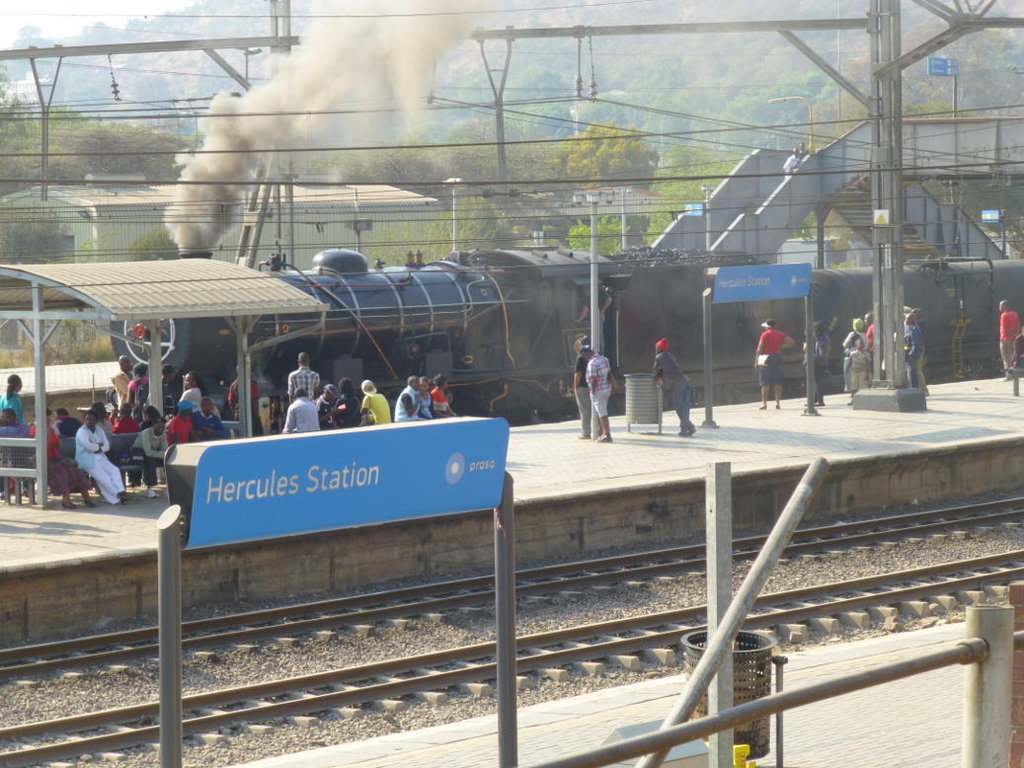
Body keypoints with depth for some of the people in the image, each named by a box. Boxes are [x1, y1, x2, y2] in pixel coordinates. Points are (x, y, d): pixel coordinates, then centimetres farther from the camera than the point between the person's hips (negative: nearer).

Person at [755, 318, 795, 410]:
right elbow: (791, 342, 5)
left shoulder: (765, 335, -6)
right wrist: (781, 347, 10)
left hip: (766, 359, -4)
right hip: (777, 357, 4)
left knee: (765, 382, -3)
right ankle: (778, 402, 6)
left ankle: (764, 402, -9)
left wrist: (756, 361, -7)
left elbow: (759, 349, -10)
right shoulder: (780, 334, 8)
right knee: (778, 382, 8)